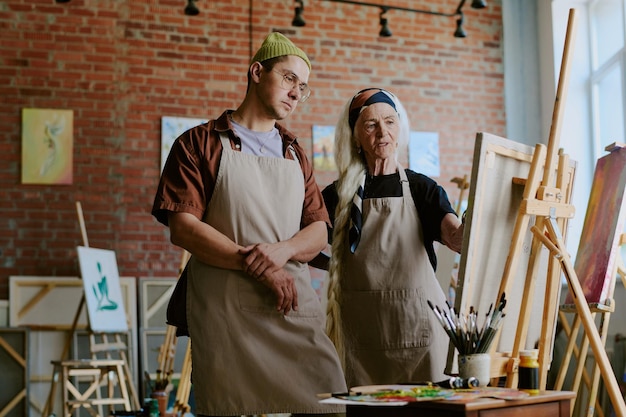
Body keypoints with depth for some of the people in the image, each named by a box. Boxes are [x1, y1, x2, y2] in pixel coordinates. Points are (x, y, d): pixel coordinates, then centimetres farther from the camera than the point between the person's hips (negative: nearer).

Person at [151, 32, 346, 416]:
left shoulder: (295, 154, 21)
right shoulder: (200, 143, 5)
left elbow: (319, 231, 14)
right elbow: (182, 228, -6)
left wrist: (282, 250, -10)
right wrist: (258, 267, -14)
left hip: (298, 308, 4)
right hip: (226, 313, -4)